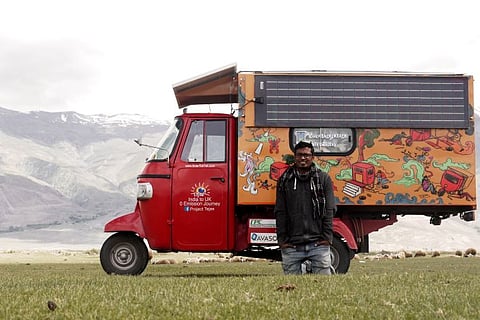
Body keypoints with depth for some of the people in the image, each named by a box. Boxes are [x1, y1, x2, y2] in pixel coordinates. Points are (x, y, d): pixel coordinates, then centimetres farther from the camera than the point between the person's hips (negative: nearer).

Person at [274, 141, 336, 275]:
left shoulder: (323, 178, 8)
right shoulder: (285, 180, 11)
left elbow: (329, 211, 4)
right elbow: (280, 213, 8)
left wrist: (326, 237, -4)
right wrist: (282, 239, 0)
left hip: (318, 244, -1)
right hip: (292, 245, 1)